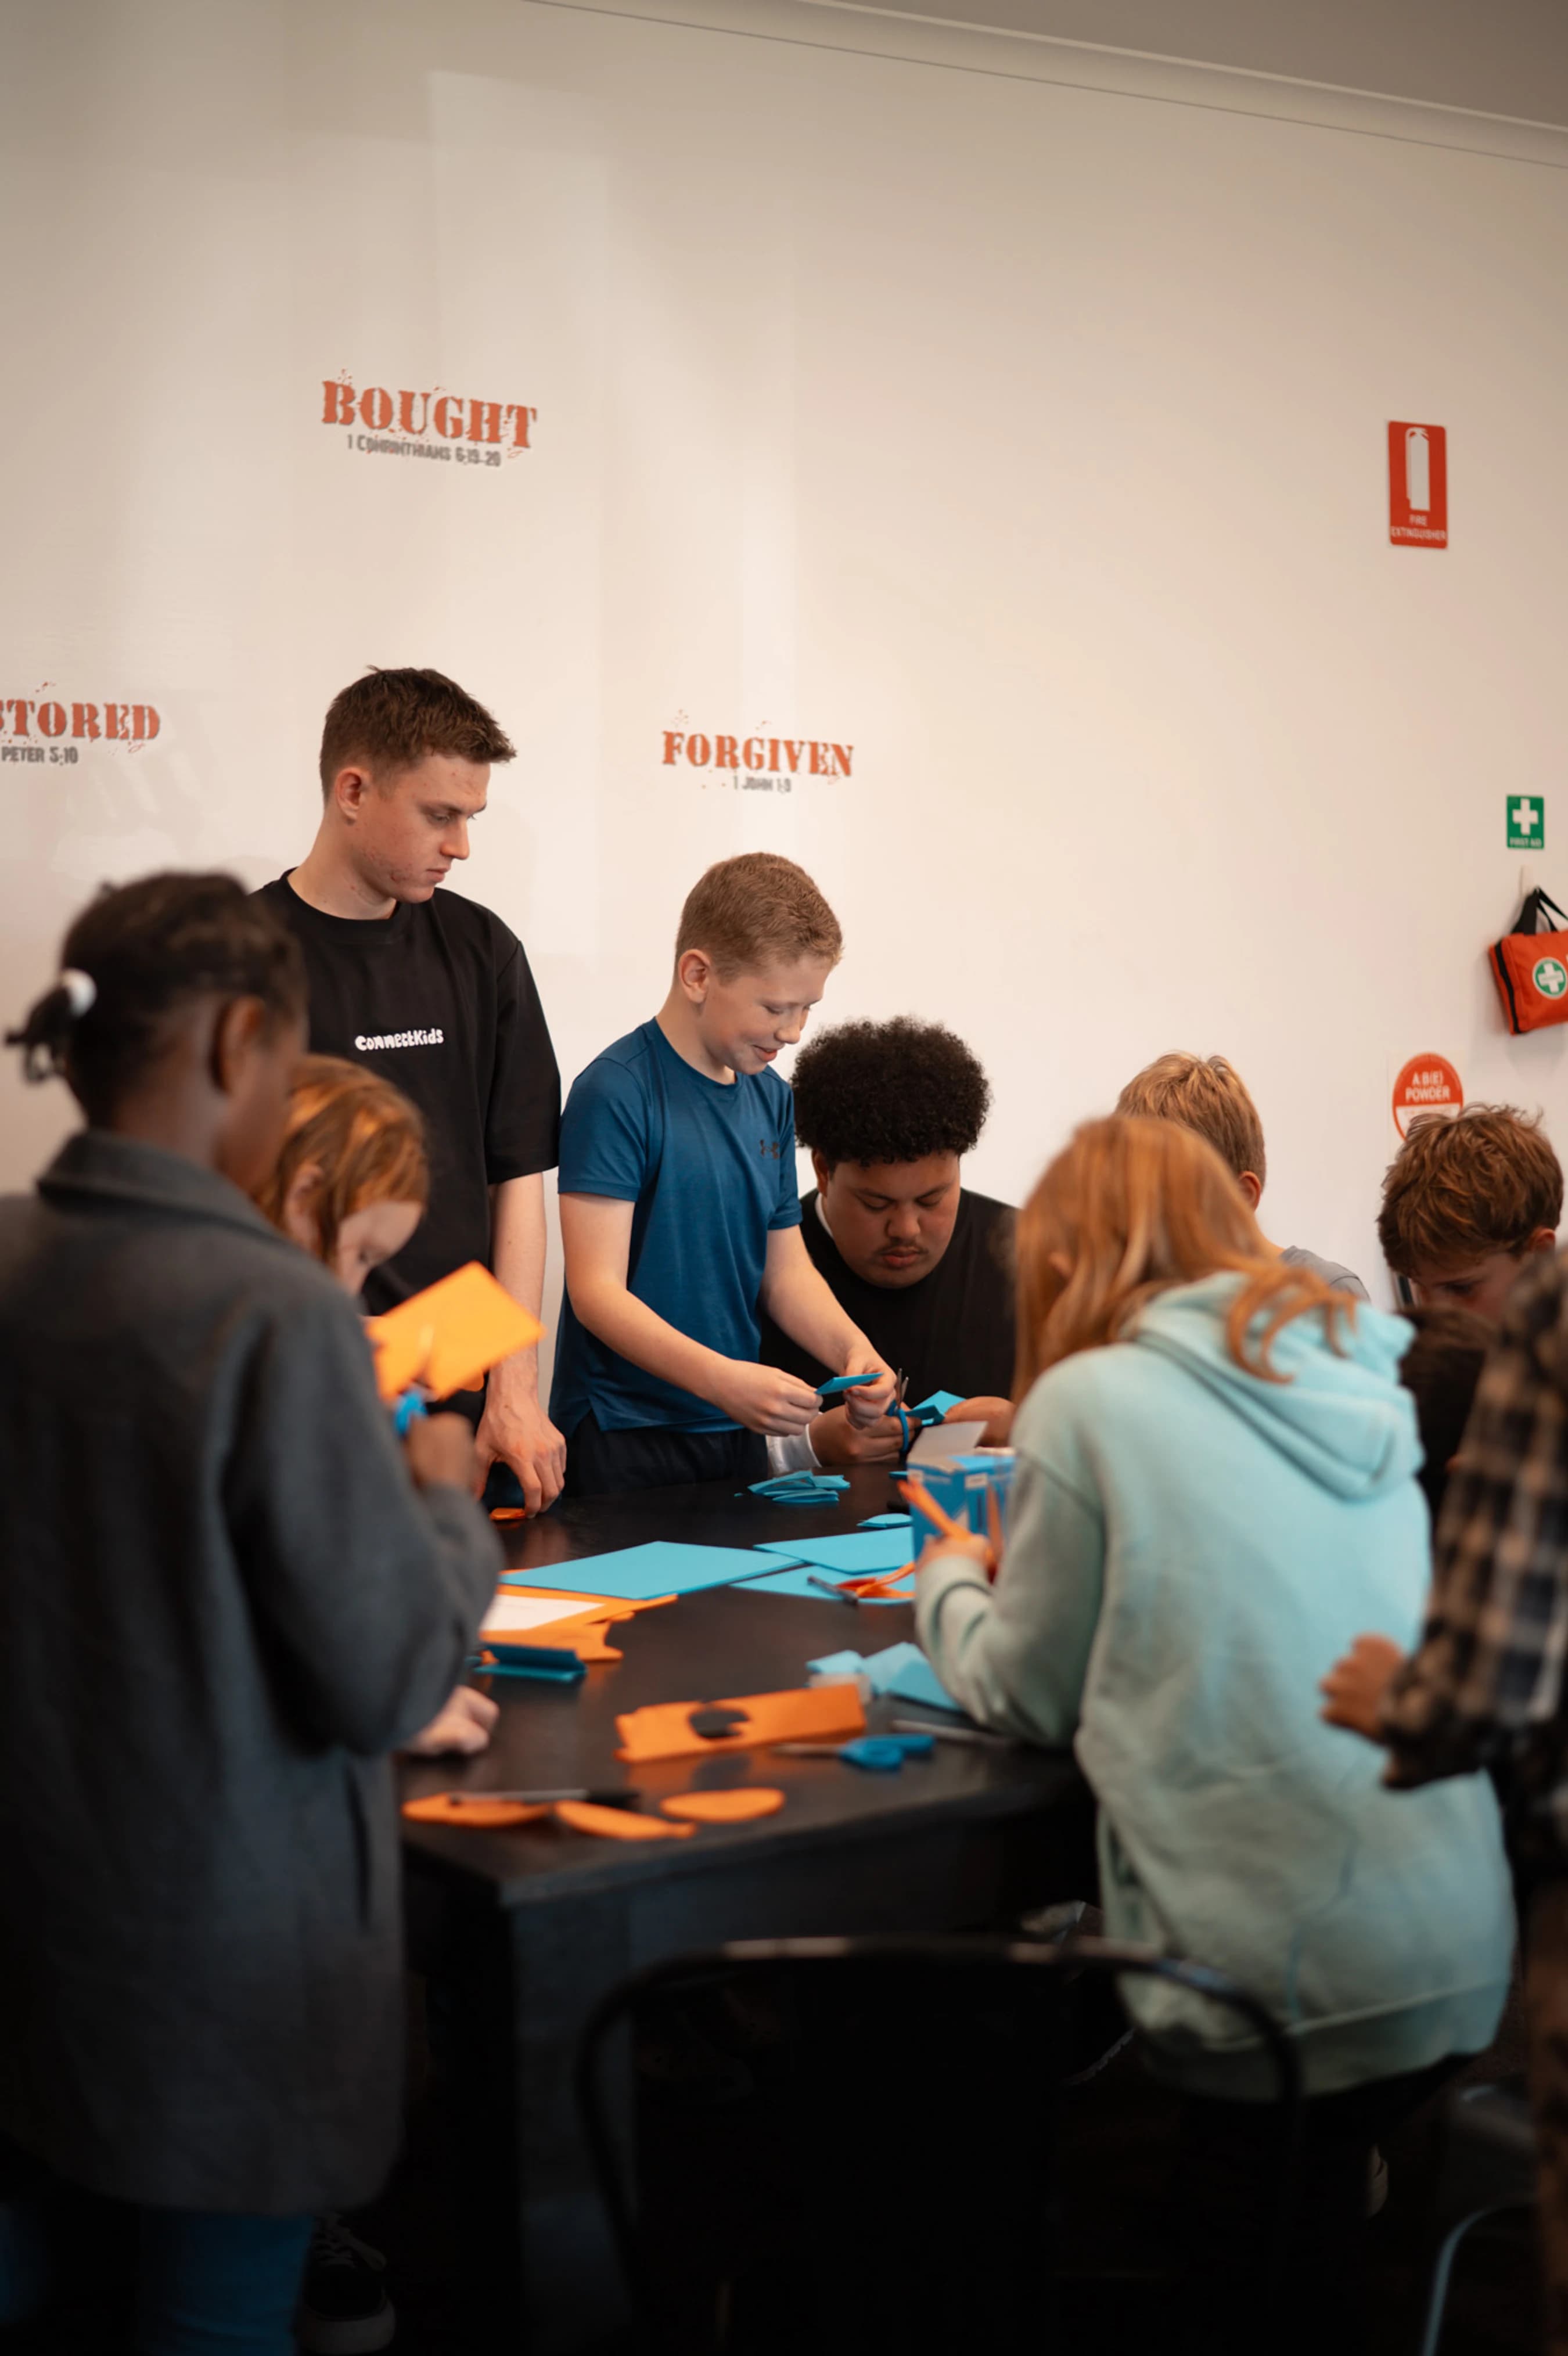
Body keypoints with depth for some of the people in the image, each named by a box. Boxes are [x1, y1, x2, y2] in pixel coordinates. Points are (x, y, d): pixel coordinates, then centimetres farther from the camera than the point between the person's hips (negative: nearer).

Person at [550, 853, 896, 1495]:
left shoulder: (771, 1099, 10)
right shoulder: (615, 1093, -14)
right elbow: (598, 1291, -19)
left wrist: (852, 1351, -5)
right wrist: (722, 1379, -31)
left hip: (736, 1433, 7)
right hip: (623, 1442, -7)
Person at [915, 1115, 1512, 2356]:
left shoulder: (1091, 1401, -8)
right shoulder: (1357, 1380, 9)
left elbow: (1028, 1694, 2)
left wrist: (949, 1582, 21)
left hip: (1289, 1975, -6)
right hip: (1465, 1957, 6)